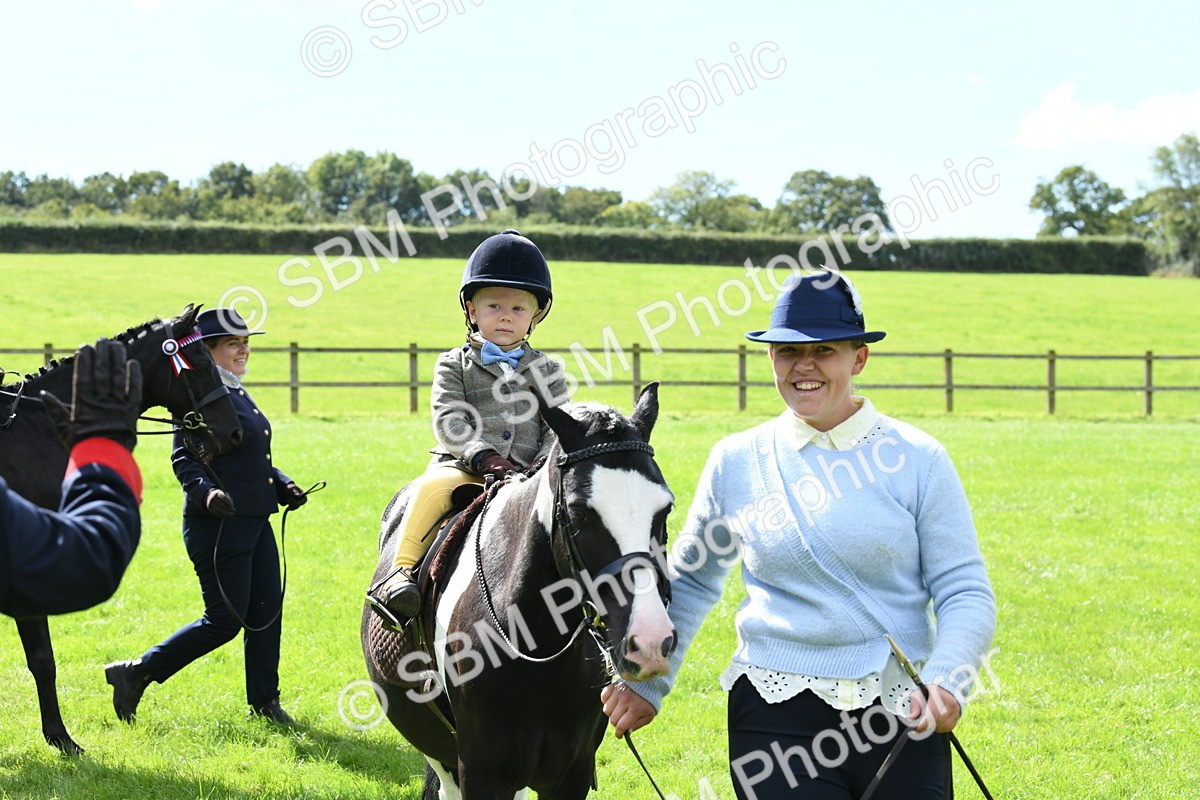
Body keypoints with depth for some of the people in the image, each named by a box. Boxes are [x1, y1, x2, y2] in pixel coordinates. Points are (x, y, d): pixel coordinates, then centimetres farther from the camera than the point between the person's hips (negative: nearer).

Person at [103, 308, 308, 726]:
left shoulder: (238, 394, 16)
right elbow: (184, 459, -20)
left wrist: (283, 486, 10)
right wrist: (207, 492, -37)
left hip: (255, 520, 9)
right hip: (219, 524, -9)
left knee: (268, 611, 10)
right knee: (225, 620, -6)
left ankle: (264, 701, 22)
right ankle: (135, 674, 5)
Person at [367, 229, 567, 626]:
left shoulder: (546, 371, 16)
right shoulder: (454, 366, 10)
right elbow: (449, 420, -4)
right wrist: (482, 456, -21)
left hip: (527, 472, 2)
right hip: (462, 468, -2)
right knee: (433, 488, -34)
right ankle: (401, 571, -30)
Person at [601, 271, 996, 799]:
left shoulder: (916, 460, 0)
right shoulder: (736, 462, 6)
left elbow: (966, 593, -2)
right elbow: (690, 583, 17)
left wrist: (945, 682, -18)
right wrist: (645, 684, 13)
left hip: (900, 713, 0)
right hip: (777, 712, 0)